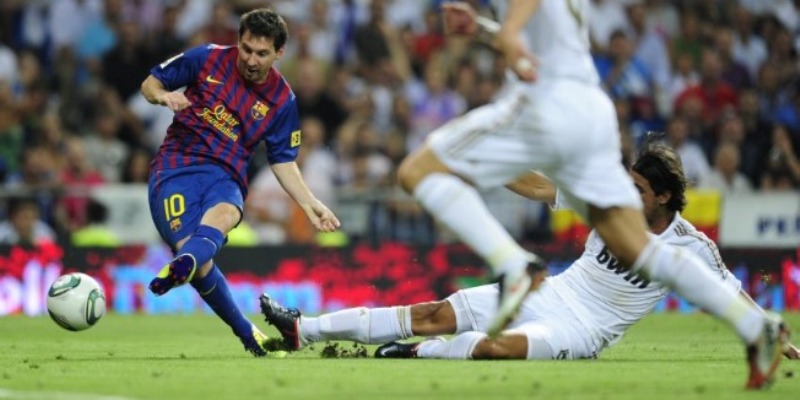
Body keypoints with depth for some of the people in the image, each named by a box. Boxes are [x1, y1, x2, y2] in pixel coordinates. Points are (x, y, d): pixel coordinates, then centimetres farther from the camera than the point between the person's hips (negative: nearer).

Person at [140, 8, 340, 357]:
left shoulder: (281, 100, 7)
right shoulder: (207, 59, 3)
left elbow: (283, 161, 15)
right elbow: (150, 83, 12)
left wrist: (309, 204, 1)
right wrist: (163, 96, -11)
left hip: (226, 175, 1)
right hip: (176, 166, -1)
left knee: (224, 213, -39)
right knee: (200, 261, -25)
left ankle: (182, 265, -71)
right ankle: (247, 334, -8)